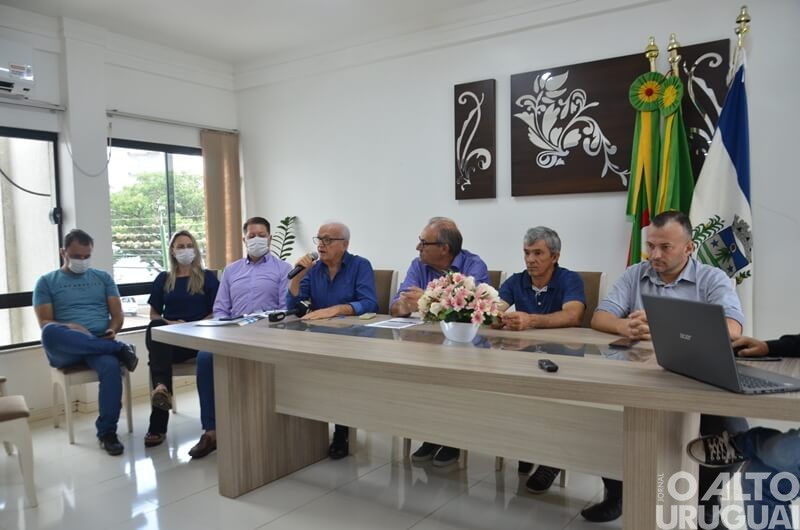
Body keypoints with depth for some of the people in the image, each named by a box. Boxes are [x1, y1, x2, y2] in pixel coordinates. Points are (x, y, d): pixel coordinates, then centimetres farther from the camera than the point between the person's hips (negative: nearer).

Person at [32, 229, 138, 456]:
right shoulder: (46, 282, 12)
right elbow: (45, 324, 2)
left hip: (101, 343, 1)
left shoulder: (103, 277, 19)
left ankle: (107, 432, -22)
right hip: (65, 349, -1)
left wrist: (113, 330, -10)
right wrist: (69, 329, -19)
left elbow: (118, 314, 13)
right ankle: (121, 349, -25)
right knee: (50, 333, -38)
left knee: (111, 366, -36)